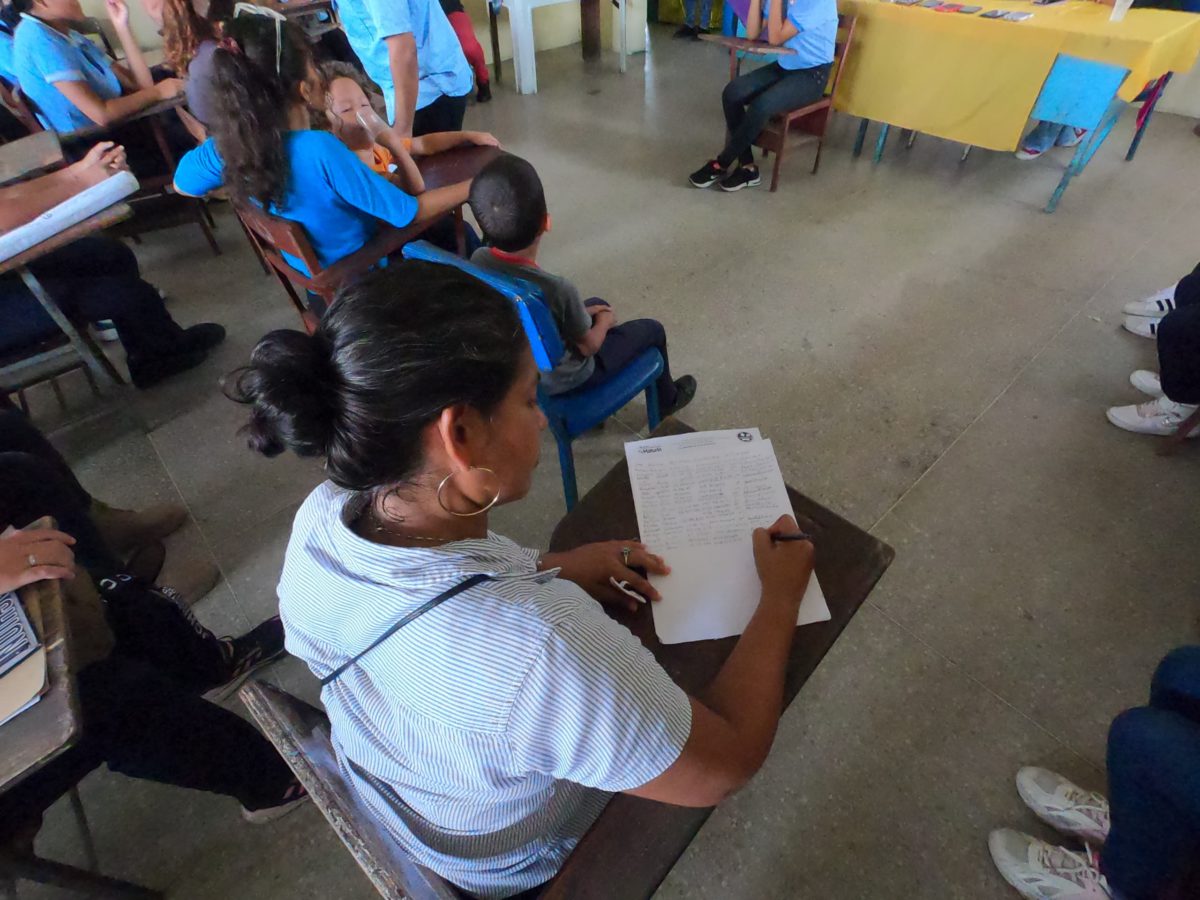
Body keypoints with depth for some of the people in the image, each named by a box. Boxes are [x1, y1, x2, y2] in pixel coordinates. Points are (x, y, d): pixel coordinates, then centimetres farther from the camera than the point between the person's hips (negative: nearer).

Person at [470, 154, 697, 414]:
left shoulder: (478, 260, -19)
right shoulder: (556, 289, -39)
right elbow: (587, 346, -19)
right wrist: (604, 322, 1)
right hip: (562, 378, -6)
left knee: (597, 304, 29)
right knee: (652, 329, 13)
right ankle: (667, 399, 41)